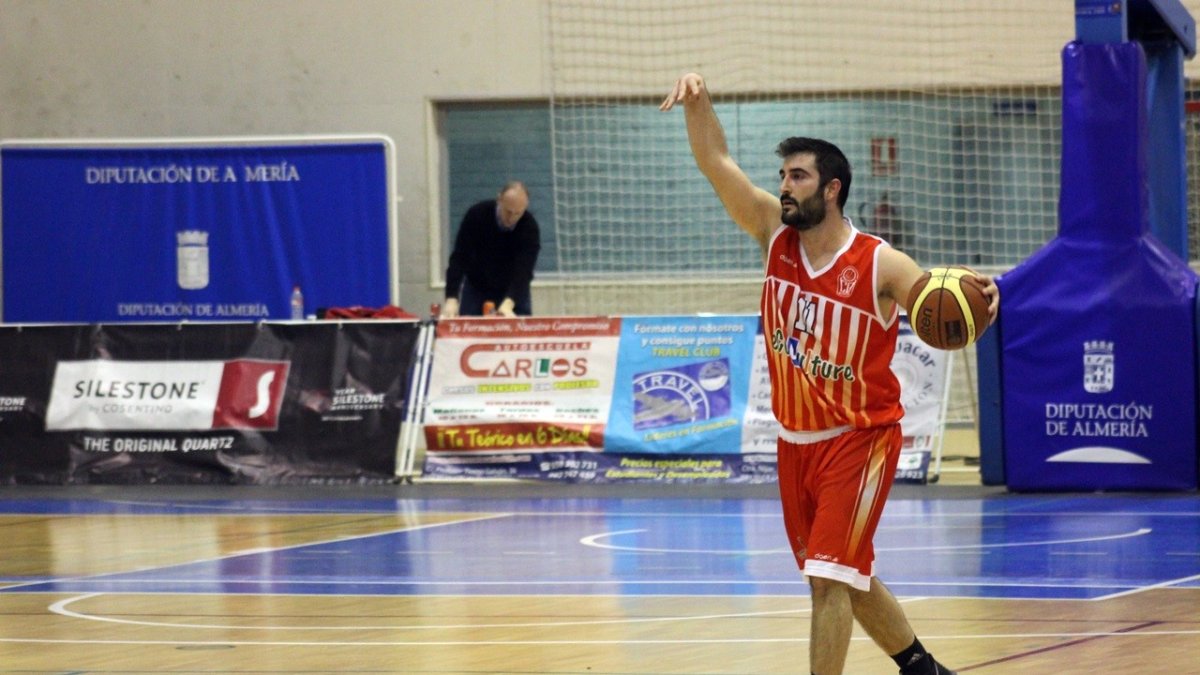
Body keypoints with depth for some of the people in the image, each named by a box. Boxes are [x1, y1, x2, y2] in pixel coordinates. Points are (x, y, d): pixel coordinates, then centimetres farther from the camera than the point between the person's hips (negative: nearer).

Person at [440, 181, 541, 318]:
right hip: (476, 288, 0)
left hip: (514, 292, 0)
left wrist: (508, 303, -49)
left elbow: (523, 269, -33)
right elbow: (459, 258, -24)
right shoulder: (477, 215, -22)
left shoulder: (530, 227, -23)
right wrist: (451, 299, -36)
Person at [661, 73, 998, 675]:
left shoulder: (879, 265, -16)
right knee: (844, 578, 17)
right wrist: (697, 101, -22)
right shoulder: (775, 232, -2)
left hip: (858, 439, -6)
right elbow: (716, 163, -5)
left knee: (831, 577, -16)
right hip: (795, 440, 6)